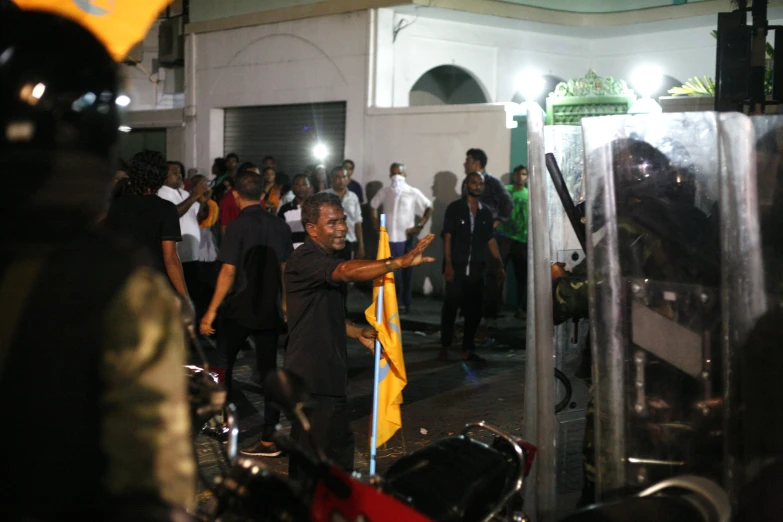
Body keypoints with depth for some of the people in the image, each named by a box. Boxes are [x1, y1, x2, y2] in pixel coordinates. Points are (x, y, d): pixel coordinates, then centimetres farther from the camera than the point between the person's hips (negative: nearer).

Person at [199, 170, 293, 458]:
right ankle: (268, 439, 3)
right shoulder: (279, 226, 2)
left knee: (224, 364, 17)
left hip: (238, 310, -4)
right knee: (269, 371, 5)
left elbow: (228, 271, -16)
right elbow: (286, 270, 6)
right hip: (270, 311, 4)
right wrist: (285, 304, 17)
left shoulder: (237, 226, -12)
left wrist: (211, 311, -12)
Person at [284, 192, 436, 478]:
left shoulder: (327, 259, 15)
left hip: (329, 374, 10)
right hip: (310, 378, -10)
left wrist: (358, 333, 9)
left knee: (339, 444, 18)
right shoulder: (304, 260, -17)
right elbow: (348, 271, -37)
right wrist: (402, 262, -46)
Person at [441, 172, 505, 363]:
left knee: (474, 311, 5)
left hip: (476, 269, 4)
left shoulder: (486, 212, 11)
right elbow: (447, 237, -5)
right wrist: (448, 265, -13)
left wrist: (499, 266, 6)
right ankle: (444, 347, 12)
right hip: (457, 267, -4)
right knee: (450, 308, 1)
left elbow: (490, 240, 12)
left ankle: (467, 351, 13)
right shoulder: (454, 208, -1)